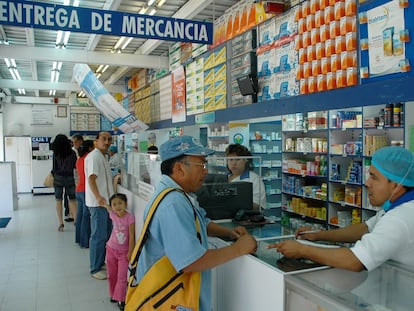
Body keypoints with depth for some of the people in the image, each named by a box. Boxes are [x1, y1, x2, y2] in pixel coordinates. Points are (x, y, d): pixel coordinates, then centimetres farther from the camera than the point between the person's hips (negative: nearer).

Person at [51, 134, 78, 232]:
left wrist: (52, 173, 19)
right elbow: (75, 166, 4)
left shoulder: (55, 153, -5)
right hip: (70, 177, 1)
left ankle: (61, 223, 5)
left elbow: (54, 167, -1)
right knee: (72, 200, 9)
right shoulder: (72, 153, -2)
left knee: (58, 200, 7)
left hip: (58, 177, -1)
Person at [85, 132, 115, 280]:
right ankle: (95, 269, 8)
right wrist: (98, 197, -38)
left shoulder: (103, 157, 17)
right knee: (98, 236, -3)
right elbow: (91, 179, -27)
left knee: (106, 234, 17)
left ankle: (101, 263, 29)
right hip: (97, 203, -10)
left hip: (106, 202, 10)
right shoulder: (93, 156, -14)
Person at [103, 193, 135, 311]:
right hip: (111, 249, 4)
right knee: (112, 275, 16)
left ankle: (120, 299, 11)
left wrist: (130, 252, -17)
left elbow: (131, 236, -18)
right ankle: (114, 294, 34)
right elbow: (109, 208, 19)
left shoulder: (130, 217, -22)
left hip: (123, 252, -4)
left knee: (122, 277, -1)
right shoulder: (112, 215, -10)